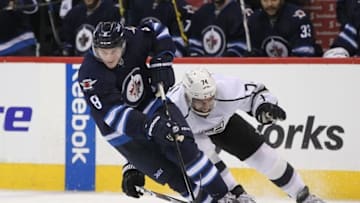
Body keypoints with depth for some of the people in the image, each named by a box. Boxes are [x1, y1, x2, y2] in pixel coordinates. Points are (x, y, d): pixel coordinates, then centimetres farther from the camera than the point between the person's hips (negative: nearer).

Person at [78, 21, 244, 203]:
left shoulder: (132, 39, -18)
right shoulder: (90, 75, -30)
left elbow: (157, 31, 5)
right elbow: (116, 114, -37)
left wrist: (161, 63, -10)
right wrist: (151, 126, -49)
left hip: (150, 102, 3)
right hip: (122, 131, -3)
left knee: (182, 147, -17)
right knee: (169, 173, -9)